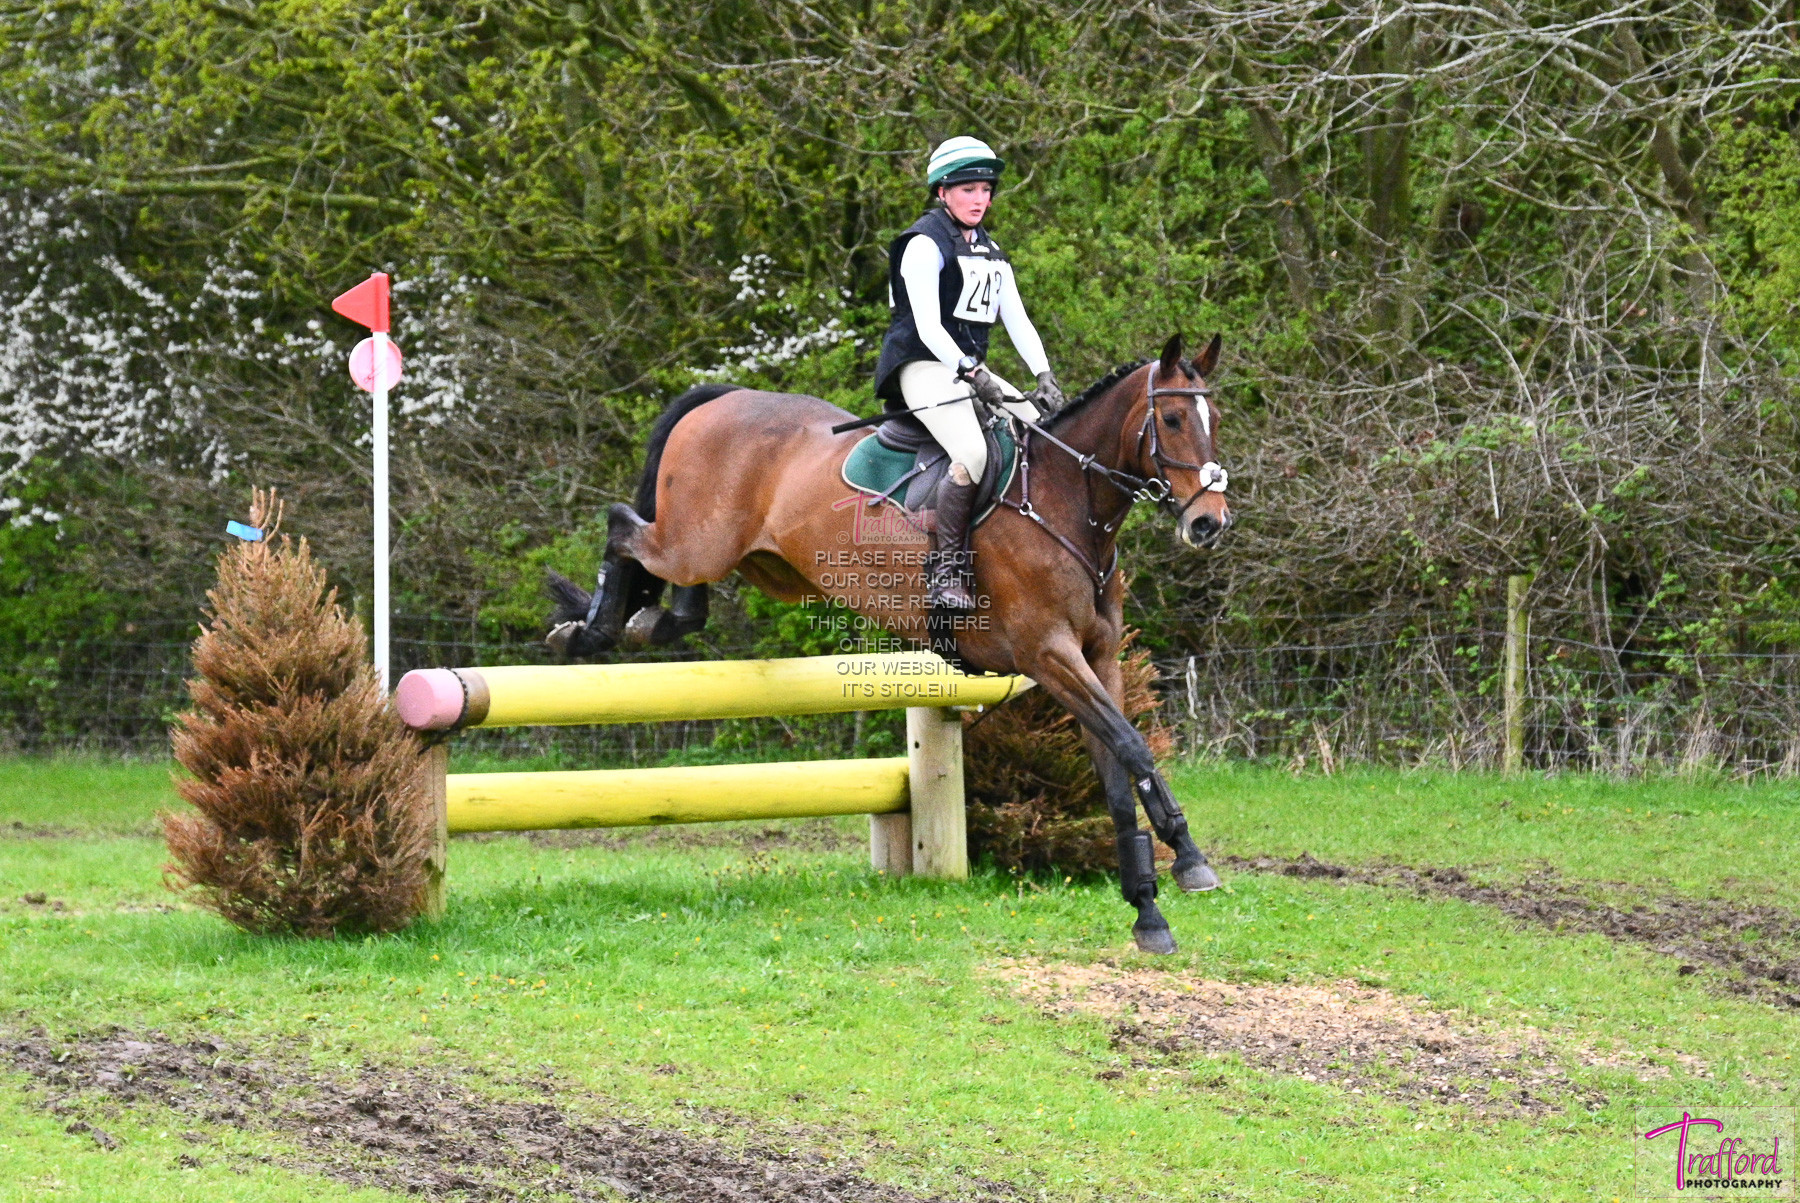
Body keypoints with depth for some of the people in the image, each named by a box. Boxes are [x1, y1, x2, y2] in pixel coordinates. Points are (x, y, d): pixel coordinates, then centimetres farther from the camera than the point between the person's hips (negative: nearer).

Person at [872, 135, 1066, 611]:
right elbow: (928, 328, -16)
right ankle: (945, 569, -27)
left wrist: (1044, 377, -3)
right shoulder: (924, 245, -8)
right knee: (972, 453, -31)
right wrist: (974, 374, -26)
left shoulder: (989, 251, 18)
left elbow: (1017, 321, 12)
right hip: (925, 369, -9)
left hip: (973, 367, 9)